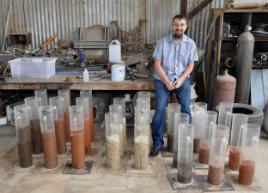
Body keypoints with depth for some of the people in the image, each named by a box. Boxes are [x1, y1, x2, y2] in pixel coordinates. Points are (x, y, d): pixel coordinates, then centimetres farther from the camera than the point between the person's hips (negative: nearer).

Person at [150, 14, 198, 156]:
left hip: (182, 79, 2)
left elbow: (190, 65, 3)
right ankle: (157, 143, -3)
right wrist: (167, 81, -15)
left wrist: (180, 80, -12)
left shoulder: (190, 43, 1)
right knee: (160, 109, -13)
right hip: (163, 79, -1)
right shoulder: (162, 42, -4)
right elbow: (157, 64, -6)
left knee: (186, 109, -8)